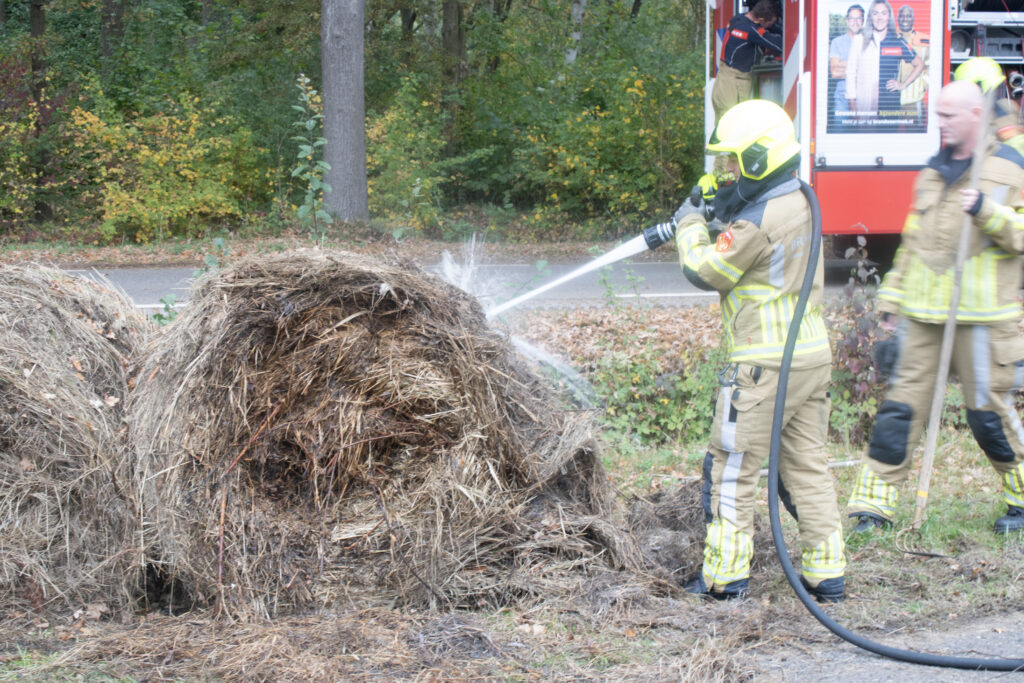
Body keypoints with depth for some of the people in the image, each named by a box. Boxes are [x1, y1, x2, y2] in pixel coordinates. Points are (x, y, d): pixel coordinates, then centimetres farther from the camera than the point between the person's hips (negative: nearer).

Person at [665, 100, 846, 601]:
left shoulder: (757, 222, -19)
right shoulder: (800, 202, 9)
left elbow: (705, 272, -8)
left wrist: (690, 227, 8)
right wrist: (724, 213, 10)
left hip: (765, 363, -9)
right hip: (813, 354, 9)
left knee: (732, 468, 2)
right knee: (806, 465, 13)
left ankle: (726, 574, 7)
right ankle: (826, 572, 14)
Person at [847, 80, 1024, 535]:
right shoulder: (933, 170, 16)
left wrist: (986, 210, -25)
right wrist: (891, 301, 19)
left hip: (980, 317, -5)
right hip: (923, 315, 5)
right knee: (901, 404, 1)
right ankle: (873, 504, 3)